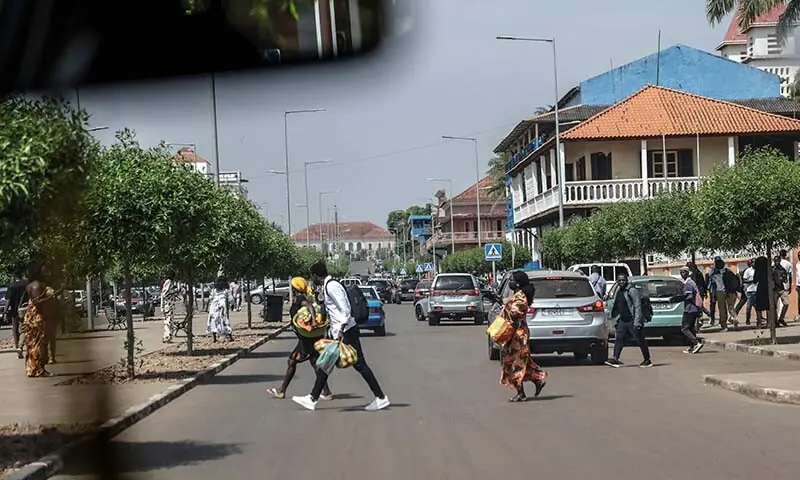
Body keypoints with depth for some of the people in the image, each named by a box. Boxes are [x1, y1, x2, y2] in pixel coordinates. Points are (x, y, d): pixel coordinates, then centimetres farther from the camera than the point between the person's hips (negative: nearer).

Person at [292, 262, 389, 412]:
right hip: (337, 332, 10)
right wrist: (332, 330, 21)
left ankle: (381, 398, 0)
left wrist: (341, 331, -26)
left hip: (347, 332, -10)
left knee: (359, 364, -6)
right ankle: (312, 399, 18)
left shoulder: (332, 286, -16)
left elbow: (345, 310, -22)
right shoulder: (327, 286, 14)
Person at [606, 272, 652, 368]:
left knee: (640, 340, 0)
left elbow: (637, 307, -16)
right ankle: (615, 359, -5)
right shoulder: (618, 291, 14)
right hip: (622, 321, 8)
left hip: (632, 321, -8)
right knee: (619, 339, -1)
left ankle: (647, 360, 9)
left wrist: (637, 322, -22)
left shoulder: (632, 291, -12)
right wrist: (616, 320, 18)